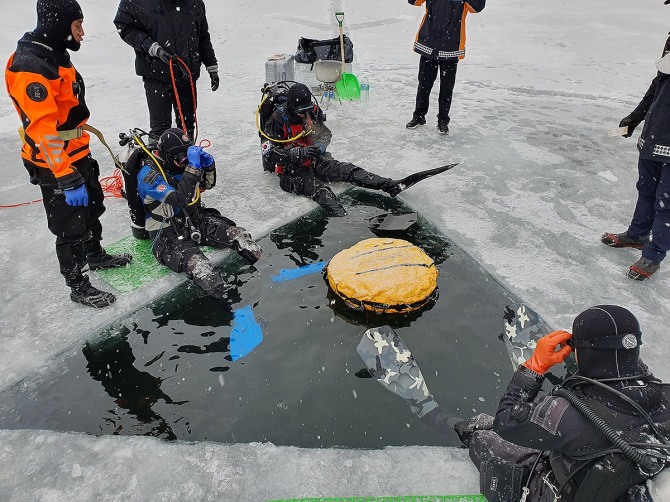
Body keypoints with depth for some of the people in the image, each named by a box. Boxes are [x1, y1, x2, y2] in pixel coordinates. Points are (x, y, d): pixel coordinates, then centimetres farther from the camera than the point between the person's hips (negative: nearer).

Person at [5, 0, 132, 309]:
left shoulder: (55, 55, 8)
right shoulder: (30, 67, -25)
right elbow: (43, 130, -29)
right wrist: (67, 179, -29)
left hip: (77, 156, 10)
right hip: (55, 166, -10)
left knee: (92, 207, 24)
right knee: (70, 227, 4)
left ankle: (96, 256, 46)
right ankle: (78, 286, 21)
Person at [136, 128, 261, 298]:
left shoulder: (179, 163, 2)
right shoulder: (149, 174, -20)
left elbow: (208, 184, 13)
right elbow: (179, 199, -34)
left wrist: (208, 164, -8)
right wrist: (193, 167, -36)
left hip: (195, 219, 6)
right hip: (169, 232, -5)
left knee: (236, 233, -16)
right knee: (194, 263, -34)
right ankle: (221, 293, -38)